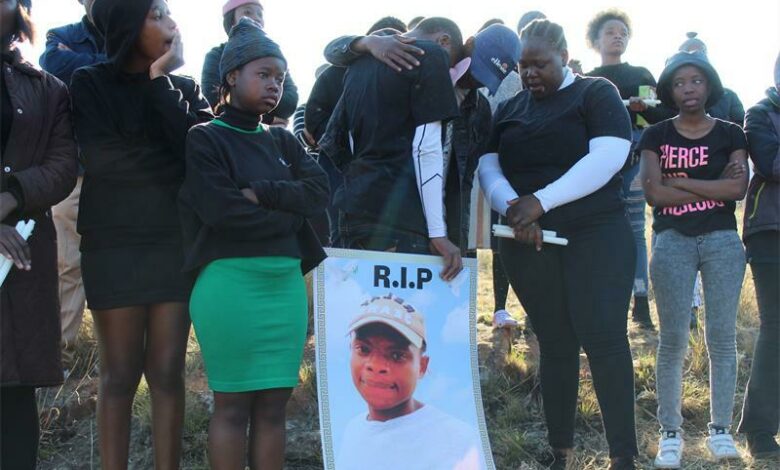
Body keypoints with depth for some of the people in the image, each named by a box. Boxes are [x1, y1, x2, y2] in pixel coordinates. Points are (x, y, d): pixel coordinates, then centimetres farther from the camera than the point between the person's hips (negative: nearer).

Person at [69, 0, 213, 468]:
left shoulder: (184, 87, 9)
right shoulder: (90, 84, 1)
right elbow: (101, 159, -13)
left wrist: (160, 84, -9)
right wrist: (169, 165, -6)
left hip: (177, 243, 2)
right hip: (114, 245, -2)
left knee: (168, 372, 1)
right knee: (120, 375, -1)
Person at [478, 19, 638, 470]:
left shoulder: (596, 94, 1)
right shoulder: (509, 109, 15)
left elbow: (608, 157, -14)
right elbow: (489, 166, 6)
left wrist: (541, 201, -19)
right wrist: (512, 207, -16)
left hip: (594, 236, -4)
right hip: (528, 244, 4)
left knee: (603, 338, -11)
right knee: (554, 343, 6)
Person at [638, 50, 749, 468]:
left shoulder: (730, 134, 8)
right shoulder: (656, 135, 6)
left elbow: (738, 187, -8)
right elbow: (653, 192, -7)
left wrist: (680, 182, -8)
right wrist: (714, 187, -7)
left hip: (722, 240, 1)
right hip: (672, 241, -1)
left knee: (722, 336, 2)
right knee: (673, 338, -3)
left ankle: (720, 428, 10)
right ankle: (670, 431, 4)